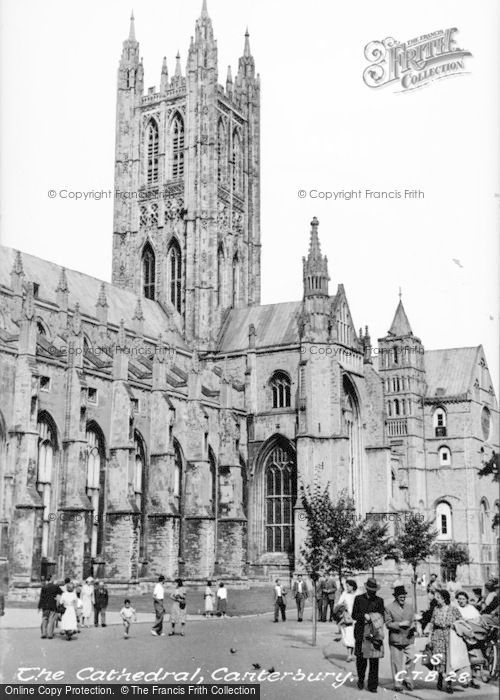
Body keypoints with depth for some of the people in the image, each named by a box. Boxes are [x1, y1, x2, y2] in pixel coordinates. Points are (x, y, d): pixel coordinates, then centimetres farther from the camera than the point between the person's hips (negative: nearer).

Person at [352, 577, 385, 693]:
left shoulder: (379, 600, 10)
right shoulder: (358, 599, 7)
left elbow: (382, 617, 9)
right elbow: (354, 615, 3)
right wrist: (364, 616, -14)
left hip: (375, 634, 1)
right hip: (361, 633, -1)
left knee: (374, 660, -2)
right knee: (361, 658, 1)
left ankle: (373, 685, 5)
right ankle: (361, 679, 25)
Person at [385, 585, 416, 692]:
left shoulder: (410, 607, 13)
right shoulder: (389, 608, -1)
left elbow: (413, 620, 18)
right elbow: (388, 624, -5)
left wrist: (414, 626, -5)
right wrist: (400, 624, -16)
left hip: (409, 639, 3)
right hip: (395, 640, -3)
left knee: (409, 660, -2)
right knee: (397, 662, 2)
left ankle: (407, 680, 14)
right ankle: (397, 683, 11)